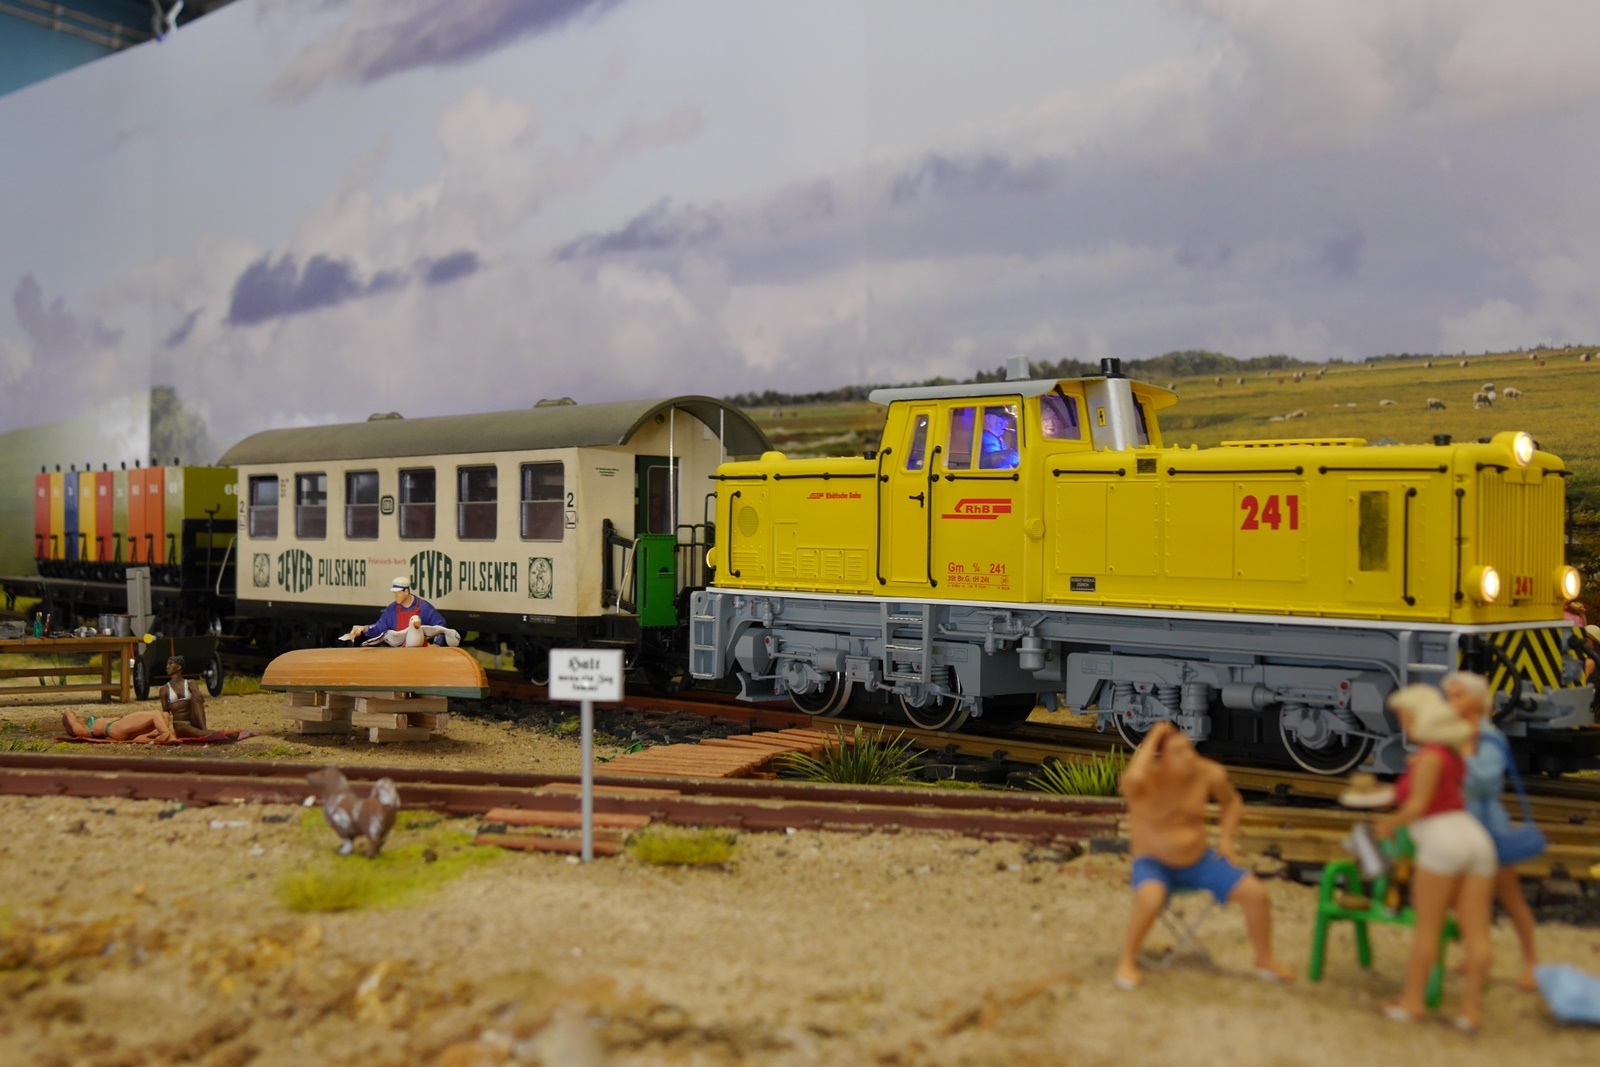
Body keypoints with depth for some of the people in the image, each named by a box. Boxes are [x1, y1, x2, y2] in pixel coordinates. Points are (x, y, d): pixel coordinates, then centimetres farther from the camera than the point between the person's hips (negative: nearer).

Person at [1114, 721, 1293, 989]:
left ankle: (1265, 960, 14)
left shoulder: (1209, 773, -11)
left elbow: (1232, 802, 12)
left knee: (1255, 892, -9)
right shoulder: (1145, 782, -23)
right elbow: (1132, 778, -51)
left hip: (1199, 861, 4)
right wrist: (1152, 738, -37)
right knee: (1150, 899, -38)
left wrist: (1226, 840, -2)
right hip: (1153, 864, -4)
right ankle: (1127, 960, -15)